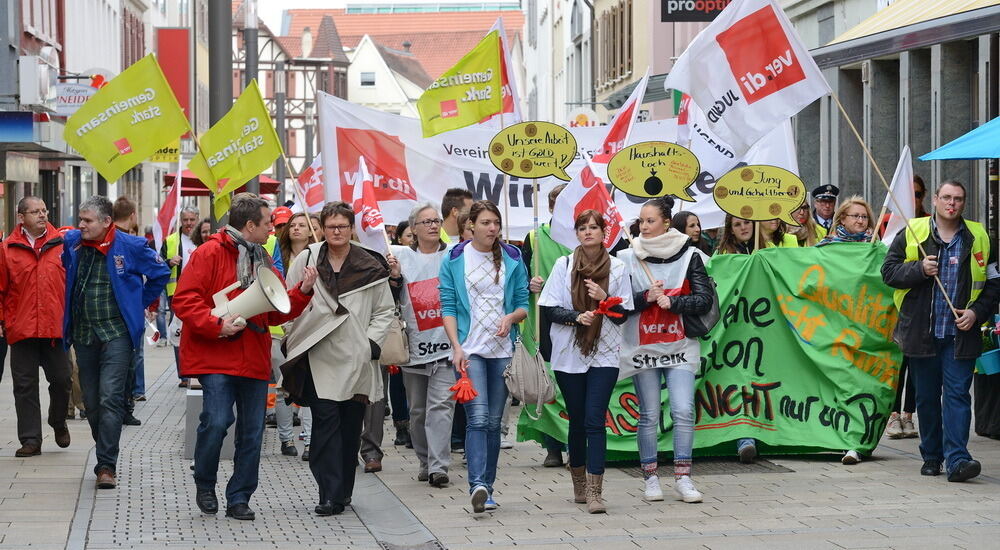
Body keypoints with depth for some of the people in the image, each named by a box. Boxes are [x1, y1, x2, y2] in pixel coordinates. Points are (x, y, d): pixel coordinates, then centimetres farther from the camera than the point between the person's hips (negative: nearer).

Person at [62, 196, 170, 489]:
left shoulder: (130, 246, -8)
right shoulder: (72, 242, 3)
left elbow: (160, 273, 5)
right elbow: (67, 275, 25)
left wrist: (138, 303, 5)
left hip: (116, 332, -5)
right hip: (83, 334, 5)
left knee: (110, 398, -14)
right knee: (92, 401, 9)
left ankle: (106, 465, -14)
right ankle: (106, 455, 23)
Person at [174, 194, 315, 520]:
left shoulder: (264, 262, 17)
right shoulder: (210, 253, -6)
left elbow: (277, 312, 20)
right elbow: (184, 300, -12)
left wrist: (302, 292, 5)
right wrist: (217, 325, -21)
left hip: (254, 360, 7)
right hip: (216, 357, -7)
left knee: (252, 431, 5)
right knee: (216, 421, -17)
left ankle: (239, 499, 15)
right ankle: (204, 485, 7)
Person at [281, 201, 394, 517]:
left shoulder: (371, 267, 6)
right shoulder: (306, 260, 5)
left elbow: (384, 312, 11)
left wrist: (369, 344, -1)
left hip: (356, 360, 1)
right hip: (319, 357, -1)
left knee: (351, 425, 6)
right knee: (326, 421, -11)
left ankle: (343, 491, 18)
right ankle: (330, 494, -12)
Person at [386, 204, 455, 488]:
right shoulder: (401, 255, 9)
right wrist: (395, 277, -11)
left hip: (446, 344, -2)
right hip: (414, 344, 2)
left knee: (440, 405, -12)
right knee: (417, 409, 9)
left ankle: (439, 466, -16)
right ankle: (425, 462, 22)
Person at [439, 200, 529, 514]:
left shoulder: (512, 259, 8)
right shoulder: (454, 260, 2)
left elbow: (524, 302, 10)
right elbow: (448, 307, 0)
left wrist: (511, 317, -12)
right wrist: (456, 347, -11)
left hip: (503, 350, 3)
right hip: (470, 349, -3)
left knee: (494, 421, 6)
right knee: (478, 417, -17)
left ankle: (487, 487, 13)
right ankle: (478, 485, -26)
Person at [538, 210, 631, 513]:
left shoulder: (617, 268, 3)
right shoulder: (564, 265, 3)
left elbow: (622, 316, 3)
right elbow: (549, 309, 0)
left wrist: (604, 298, -15)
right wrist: (577, 316, -17)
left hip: (604, 355, -1)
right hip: (569, 354, 1)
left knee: (595, 420, -11)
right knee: (577, 421, 8)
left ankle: (595, 491, -14)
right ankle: (579, 485, 24)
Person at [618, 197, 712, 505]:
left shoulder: (689, 256, 1)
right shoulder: (627, 259, 3)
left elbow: (704, 300, -4)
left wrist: (672, 301, -15)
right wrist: (646, 297, -14)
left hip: (680, 348, -1)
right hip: (642, 349, 1)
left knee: (684, 411, -9)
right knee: (649, 415, 3)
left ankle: (682, 478, -3)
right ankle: (650, 478, 12)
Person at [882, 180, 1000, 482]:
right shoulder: (911, 233, 4)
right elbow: (889, 272, 2)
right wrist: (919, 270, -15)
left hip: (960, 333, 0)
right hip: (921, 330, 1)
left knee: (957, 394, -8)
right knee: (927, 397, 9)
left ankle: (957, 459, -14)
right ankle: (931, 456, 20)